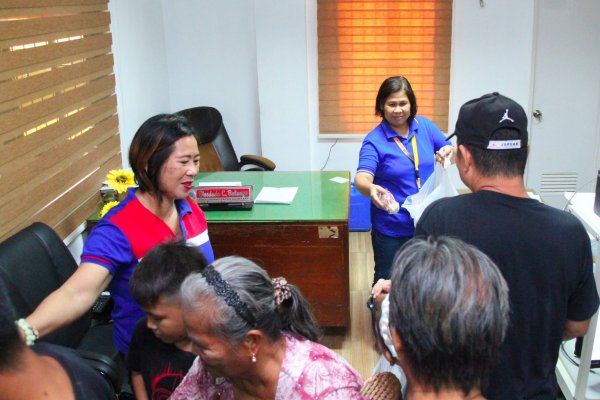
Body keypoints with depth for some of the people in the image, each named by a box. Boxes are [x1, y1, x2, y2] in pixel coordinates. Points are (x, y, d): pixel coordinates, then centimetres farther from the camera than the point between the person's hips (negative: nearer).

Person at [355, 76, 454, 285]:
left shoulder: (425, 126, -1)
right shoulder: (374, 140, -14)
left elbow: (451, 151, 10)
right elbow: (362, 178, -28)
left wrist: (449, 152, -15)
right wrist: (371, 188, -52)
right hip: (391, 227, -4)